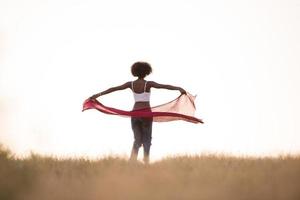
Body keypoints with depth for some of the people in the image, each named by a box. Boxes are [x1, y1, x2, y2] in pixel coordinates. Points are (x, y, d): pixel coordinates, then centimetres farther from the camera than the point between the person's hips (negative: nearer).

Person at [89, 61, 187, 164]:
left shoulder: (131, 84, 2)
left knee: (137, 140, 10)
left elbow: (114, 88, 4)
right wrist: (179, 88, -22)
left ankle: (132, 161, -9)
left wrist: (99, 94, 9)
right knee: (147, 139, 9)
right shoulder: (148, 84, -8)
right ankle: (146, 161, 4)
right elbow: (164, 86, -18)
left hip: (135, 113, 4)